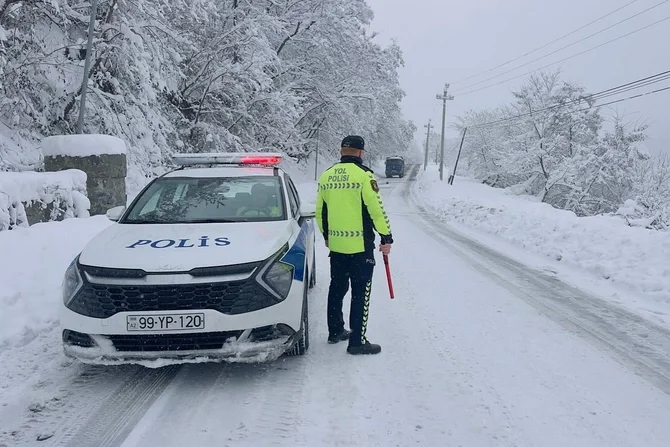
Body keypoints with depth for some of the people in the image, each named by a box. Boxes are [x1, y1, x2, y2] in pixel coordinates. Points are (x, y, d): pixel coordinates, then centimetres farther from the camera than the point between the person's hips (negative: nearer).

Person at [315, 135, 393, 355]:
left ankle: (335, 331, 29)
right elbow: (376, 210, -14)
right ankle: (357, 341, 2)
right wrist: (386, 237, -5)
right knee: (361, 293, 0)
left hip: (335, 245, 6)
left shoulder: (326, 176, 7)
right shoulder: (363, 175, -13)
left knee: (337, 288, 19)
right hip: (360, 245, -6)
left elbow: (320, 211, 14)